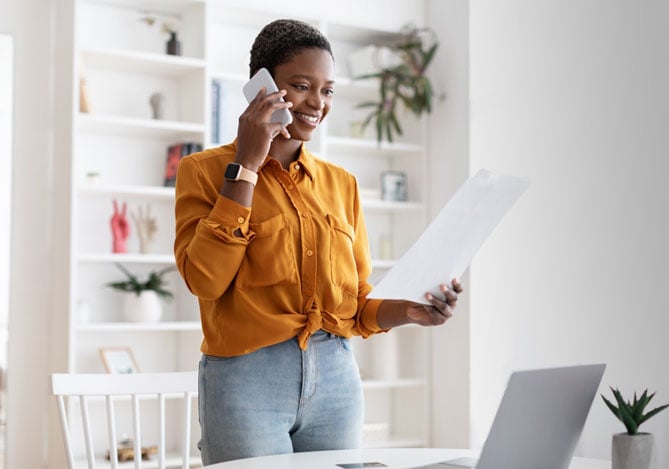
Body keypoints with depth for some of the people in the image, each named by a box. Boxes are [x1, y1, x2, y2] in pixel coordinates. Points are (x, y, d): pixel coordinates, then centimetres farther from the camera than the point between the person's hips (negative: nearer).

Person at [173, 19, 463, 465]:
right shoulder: (206, 170, 0)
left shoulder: (341, 184, 11)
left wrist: (408, 310, -8)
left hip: (336, 379, 4)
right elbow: (205, 279, -14)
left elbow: (358, 306, 13)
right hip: (246, 379, -4)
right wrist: (246, 166, -12)